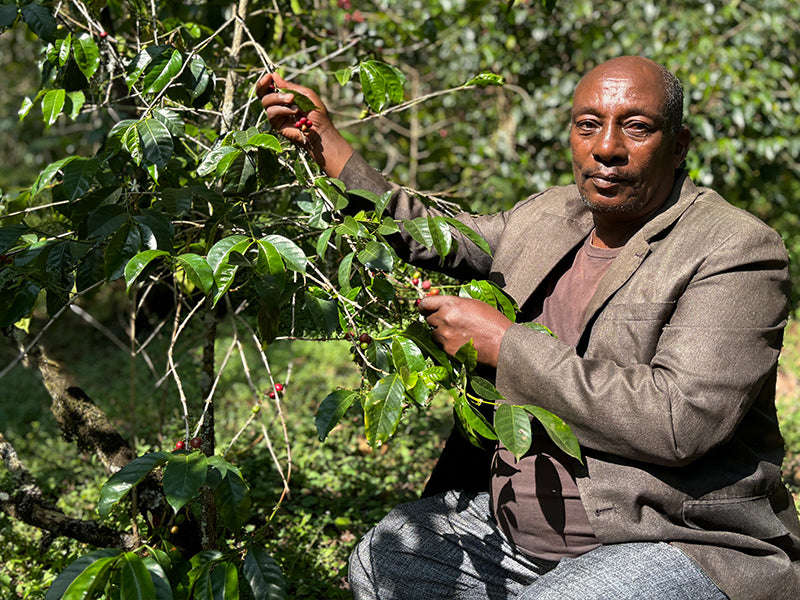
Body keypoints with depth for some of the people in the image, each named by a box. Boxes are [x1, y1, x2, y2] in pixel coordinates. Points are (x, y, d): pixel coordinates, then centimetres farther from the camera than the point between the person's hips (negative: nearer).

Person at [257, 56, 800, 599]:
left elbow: (679, 422, -27)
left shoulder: (739, 253, -15)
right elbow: (433, 236, 25)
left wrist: (503, 344, -21)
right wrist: (327, 143, 18)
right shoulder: (548, 217, 8)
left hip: (672, 548, -7)